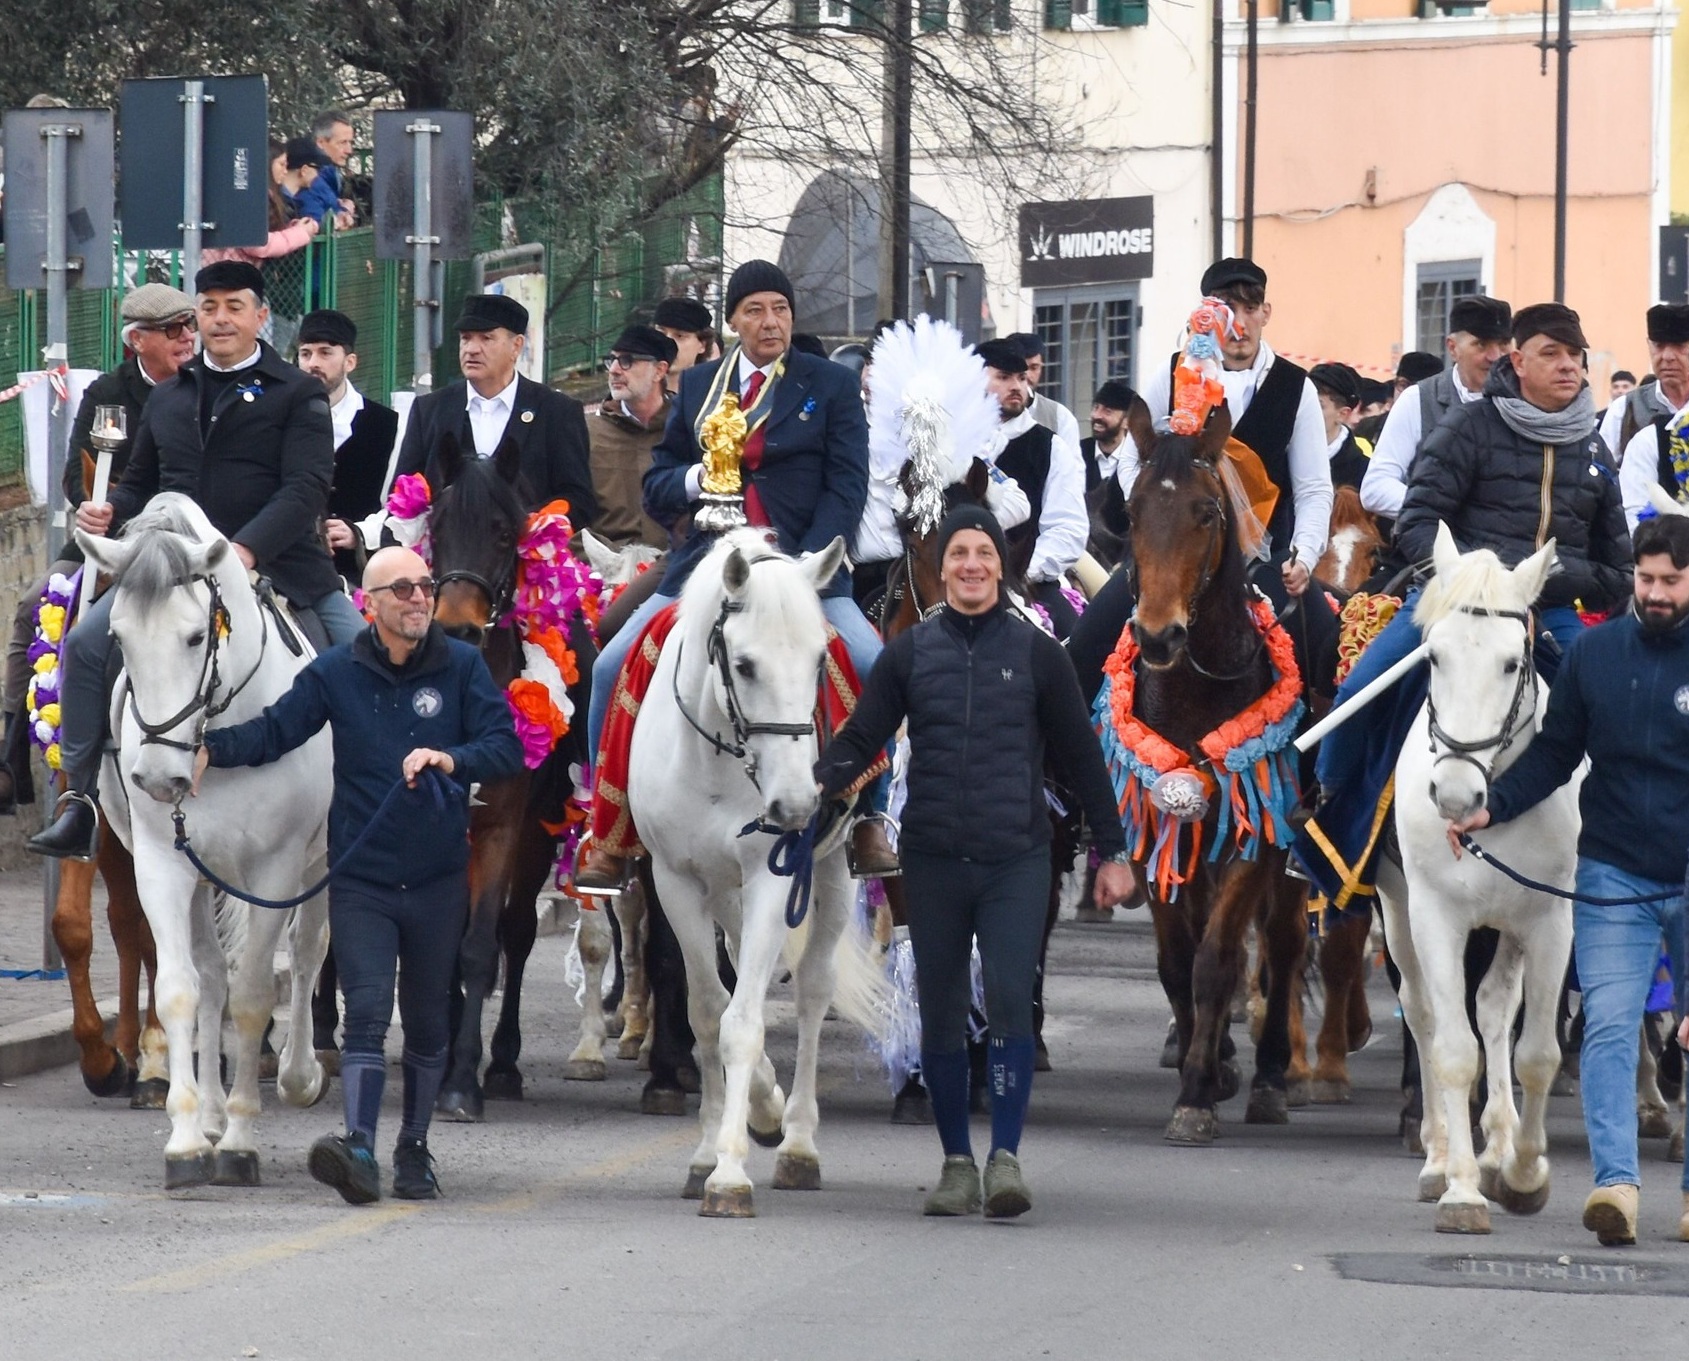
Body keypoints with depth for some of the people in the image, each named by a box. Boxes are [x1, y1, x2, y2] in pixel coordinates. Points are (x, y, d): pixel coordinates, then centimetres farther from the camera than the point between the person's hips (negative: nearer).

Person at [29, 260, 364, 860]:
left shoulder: (298, 394, 2)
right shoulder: (167, 399, 19)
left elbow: (306, 488, -10)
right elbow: (141, 483, 26)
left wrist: (247, 549, -26)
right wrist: (109, 511, 0)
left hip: (278, 564, -3)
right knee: (86, 643, -13)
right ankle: (81, 801, -7)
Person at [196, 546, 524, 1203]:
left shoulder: (462, 667, -2)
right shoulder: (336, 673, -1)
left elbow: (506, 748, -8)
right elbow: (275, 731, 1)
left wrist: (449, 759, -27)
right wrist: (212, 746, -17)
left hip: (438, 878, 1)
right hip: (360, 878, -1)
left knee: (427, 1020, 12)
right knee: (367, 1008, -15)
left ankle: (413, 1149, 27)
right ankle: (359, 1151, -25)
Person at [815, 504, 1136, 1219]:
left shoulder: (1037, 653, 4)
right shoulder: (910, 653, 7)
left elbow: (1081, 757, 9)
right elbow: (860, 738, 2)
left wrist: (1112, 851, 9)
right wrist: (815, 782, -19)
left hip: (1016, 863, -2)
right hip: (933, 863, 2)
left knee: (1010, 998, -16)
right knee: (941, 1017, 7)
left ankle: (1005, 1157, -15)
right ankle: (957, 1164, 16)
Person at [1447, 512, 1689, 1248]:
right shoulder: (1595, 654, 1)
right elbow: (1554, 753, 7)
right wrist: (1490, 809, -6)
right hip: (1614, 877, 1)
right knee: (1608, 1027, -11)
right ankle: (1615, 1181, -17)